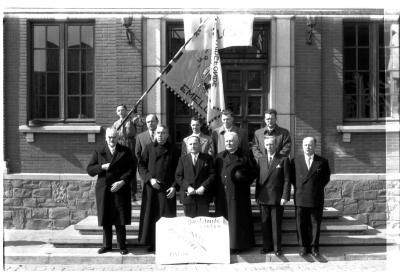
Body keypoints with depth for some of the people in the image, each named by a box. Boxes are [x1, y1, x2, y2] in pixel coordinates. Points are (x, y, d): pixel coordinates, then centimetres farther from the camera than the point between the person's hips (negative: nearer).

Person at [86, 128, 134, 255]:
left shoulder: (125, 151, 6)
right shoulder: (99, 152, 11)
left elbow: (131, 170, 1)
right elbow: (89, 169, 6)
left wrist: (122, 181, -13)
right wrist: (101, 167, -11)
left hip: (120, 189, -2)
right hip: (103, 190, 2)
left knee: (120, 220, -1)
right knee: (105, 220, 6)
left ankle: (122, 246, 10)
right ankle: (107, 245, 20)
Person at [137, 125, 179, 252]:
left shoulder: (172, 150, 4)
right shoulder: (149, 148, 5)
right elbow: (141, 165, 3)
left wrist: (174, 186, -7)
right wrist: (150, 179, -11)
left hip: (167, 189, -1)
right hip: (151, 187, 1)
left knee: (167, 216, 0)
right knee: (150, 215, 4)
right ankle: (152, 243, 15)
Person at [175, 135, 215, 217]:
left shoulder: (207, 158, 7)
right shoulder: (182, 159, 11)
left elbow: (212, 175, 1)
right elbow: (178, 176, 4)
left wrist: (204, 187, -12)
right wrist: (187, 187, -10)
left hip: (203, 196, -1)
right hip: (188, 196, 1)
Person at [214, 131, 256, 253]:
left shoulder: (244, 157, 0)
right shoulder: (219, 157, 10)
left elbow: (253, 173, 2)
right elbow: (215, 174, 11)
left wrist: (243, 178, -14)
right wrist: (216, 189, 2)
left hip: (238, 194, -3)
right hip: (222, 195, 3)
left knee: (237, 220, 2)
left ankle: (237, 244, 12)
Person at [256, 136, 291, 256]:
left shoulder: (283, 160, -2)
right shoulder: (261, 159, 10)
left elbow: (287, 180, -4)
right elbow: (258, 178, 12)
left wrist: (285, 196, -11)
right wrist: (257, 195, 7)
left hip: (277, 198, -3)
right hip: (263, 198, 3)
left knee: (276, 224, 4)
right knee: (265, 223, 9)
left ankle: (277, 247, 16)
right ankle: (267, 246, 21)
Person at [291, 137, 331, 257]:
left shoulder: (322, 162, 1)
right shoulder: (295, 161, 4)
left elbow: (326, 178, 11)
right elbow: (292, 177, 14)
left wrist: (318, 188, 4)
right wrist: (298, 188, 6)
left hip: (316, 199, -1)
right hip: (300, 199, 1)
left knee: (315, 224, 7)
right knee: (301, 224, 5)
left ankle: (314, 247, 20)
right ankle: (304, 246, 17)